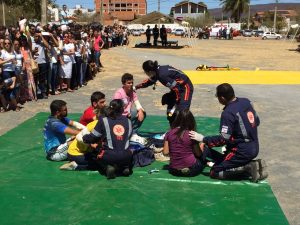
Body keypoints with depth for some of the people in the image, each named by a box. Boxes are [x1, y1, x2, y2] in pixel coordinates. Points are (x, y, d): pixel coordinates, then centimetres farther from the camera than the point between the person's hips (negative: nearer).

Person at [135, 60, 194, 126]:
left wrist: (177, 103, -17)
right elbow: (149, 81, 21)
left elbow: (176, 89, -26)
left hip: (186, 87, -10)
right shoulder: (157, 71, -1)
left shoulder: (162, 75, -29)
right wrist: (136, 87, 22)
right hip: (178, 87, 10)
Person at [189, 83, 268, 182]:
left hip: (242, 151, -8)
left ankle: (248, 168, -10)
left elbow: (223, 139, -23)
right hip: (254, 147, 8)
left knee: (215, 172, 0)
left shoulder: (228, 113, -21)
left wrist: (203, 139, -15)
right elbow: (256, 122, 14)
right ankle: (254, 165, 7)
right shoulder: (246, 101, 2)